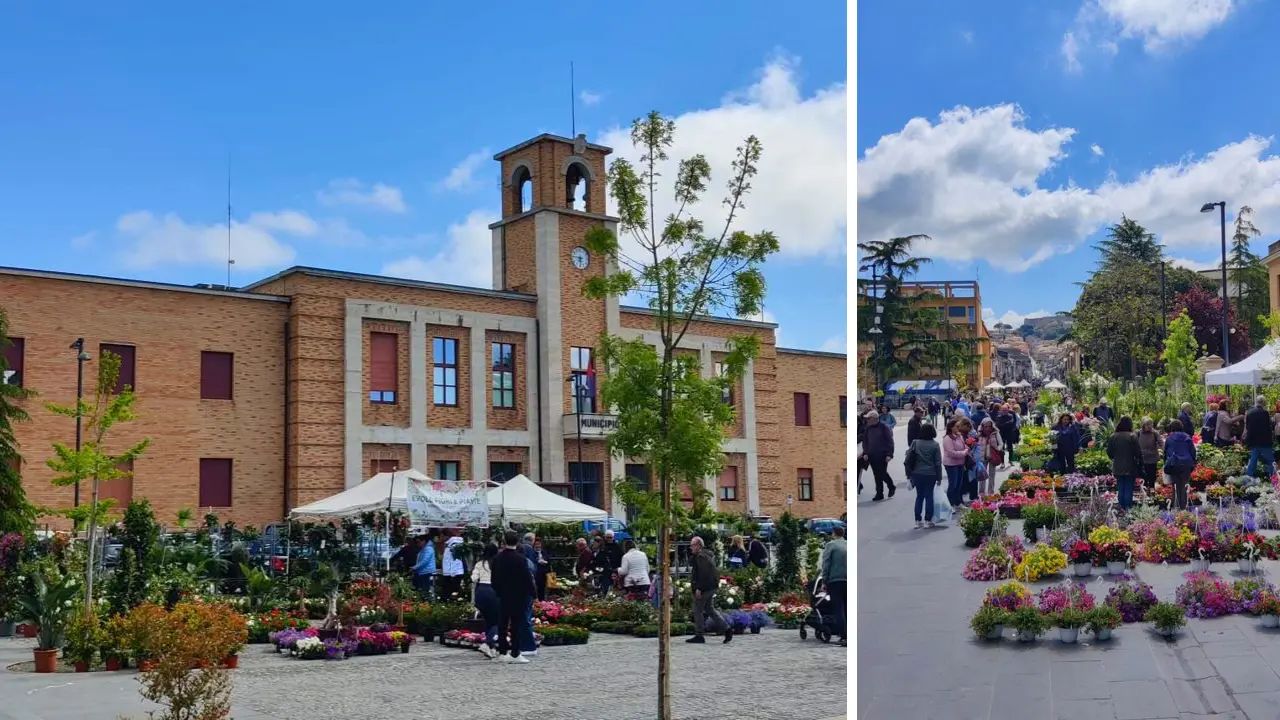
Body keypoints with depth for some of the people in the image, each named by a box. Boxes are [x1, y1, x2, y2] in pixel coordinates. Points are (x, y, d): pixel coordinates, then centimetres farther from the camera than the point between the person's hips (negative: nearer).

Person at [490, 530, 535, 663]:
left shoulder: (497, 558, 0)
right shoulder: (521, 559, -16)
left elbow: (493, 579, 7)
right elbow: (527, 578, -14)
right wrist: (531, 592, -2)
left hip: (503, 596, 5)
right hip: (518, 596, -5)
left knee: (502, 624, 11)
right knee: (517, 624, -1)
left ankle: (502, 652, 15)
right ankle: (515, 654, -2)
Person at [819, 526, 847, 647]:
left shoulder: (830, 545, -2)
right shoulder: (848, 546, 11)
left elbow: (826, 564, -6)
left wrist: (824, 580, -1)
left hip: (835, 580, -4)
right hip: (848, 581, 4)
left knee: (838, 609, -4)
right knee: (847, 609, 11)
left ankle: (844, 637, -11)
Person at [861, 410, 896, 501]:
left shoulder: (884, 427, -9)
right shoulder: (868, 428, 8)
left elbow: (890, 441, -9)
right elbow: (865, 441, 13)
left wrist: (889, 454, -15)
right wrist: (865, 453, 1)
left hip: (882, 455, -5)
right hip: (872, 455, 5)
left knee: (882, 474, -4)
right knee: (877, 475, 8)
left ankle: (891, 487, 21)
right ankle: (879, 493, 14)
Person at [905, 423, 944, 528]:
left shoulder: (915, 443, 0)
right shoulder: (935, 445, -5)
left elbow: (908, 459, -3)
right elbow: (938, 463, -5)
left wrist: (909, 474, 4)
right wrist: (939, 477, 2)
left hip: (917, 474, 2)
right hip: (930, 474, -2)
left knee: (919, 496, 11)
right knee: (929, 496, 6)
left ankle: (917, 521, 10)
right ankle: (928, 521, 8)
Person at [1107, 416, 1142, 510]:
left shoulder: (1113, 436, -2)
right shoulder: (1132, 436, -14)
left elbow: (1109, 452, 4)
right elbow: (1138, 452, -11)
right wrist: (1140, 462, 5)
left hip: (1118, 467, 3)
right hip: (1130, 467, -3)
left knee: (1120, 488, 11)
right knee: (1129, 488, 3)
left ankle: (1121, 506, 13)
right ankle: (1128, 507, 3)